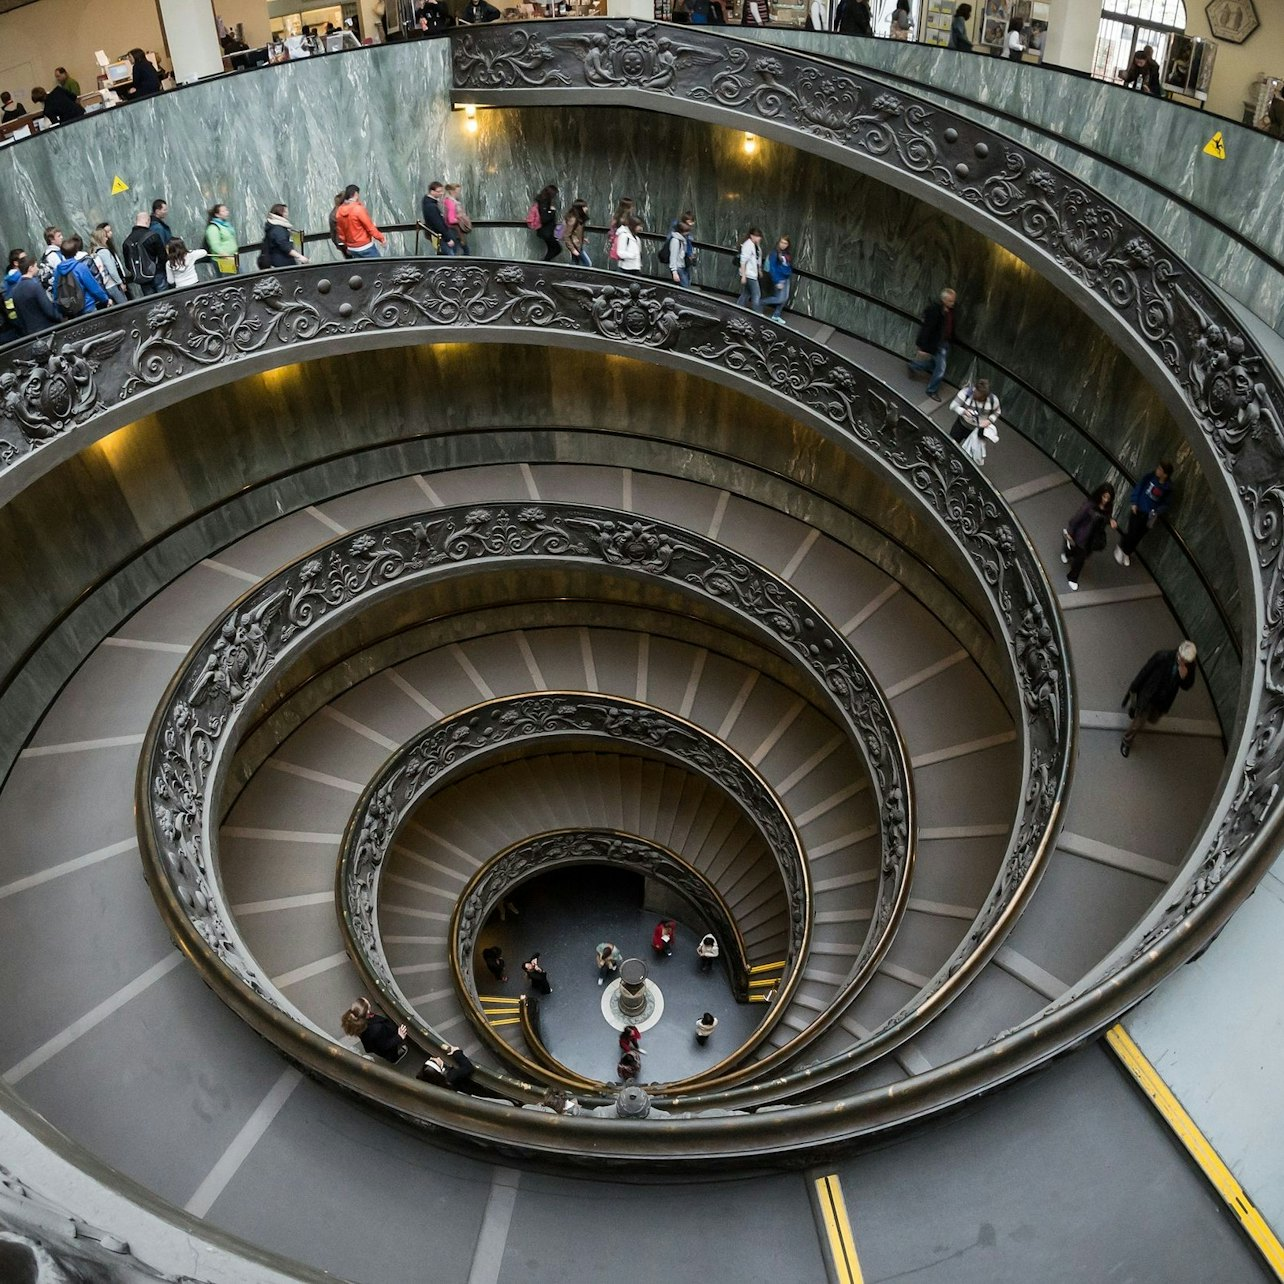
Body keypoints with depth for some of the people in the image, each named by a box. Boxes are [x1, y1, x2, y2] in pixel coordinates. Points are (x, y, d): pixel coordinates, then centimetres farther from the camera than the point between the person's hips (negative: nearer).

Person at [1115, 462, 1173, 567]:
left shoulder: (1168, 488, -11)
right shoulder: (1150, 477, -11)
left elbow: (1166, 504, -2)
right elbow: (1138, 487, -3)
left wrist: (1158, 513, -18)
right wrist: (1133, 502, -9)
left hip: (1149, 515, 1)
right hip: (1138, 510, -1)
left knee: (1138, 536, 9)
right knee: (1132, 532, -2)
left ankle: (1127, 553, 31)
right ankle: (1121, 549, 23)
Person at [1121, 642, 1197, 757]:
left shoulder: (1190, 666, -19)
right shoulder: (1162, 657, -30)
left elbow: (1186, 686, -13)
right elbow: (1144, 672, -19)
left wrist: (1184, 675, -36)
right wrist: (1133, 691, -11)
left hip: (1164, 701, 4)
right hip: (1148, 696, -4)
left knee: (1152, 720, 28)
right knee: (1138, 723, 9)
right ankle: (1126, 743, 36)